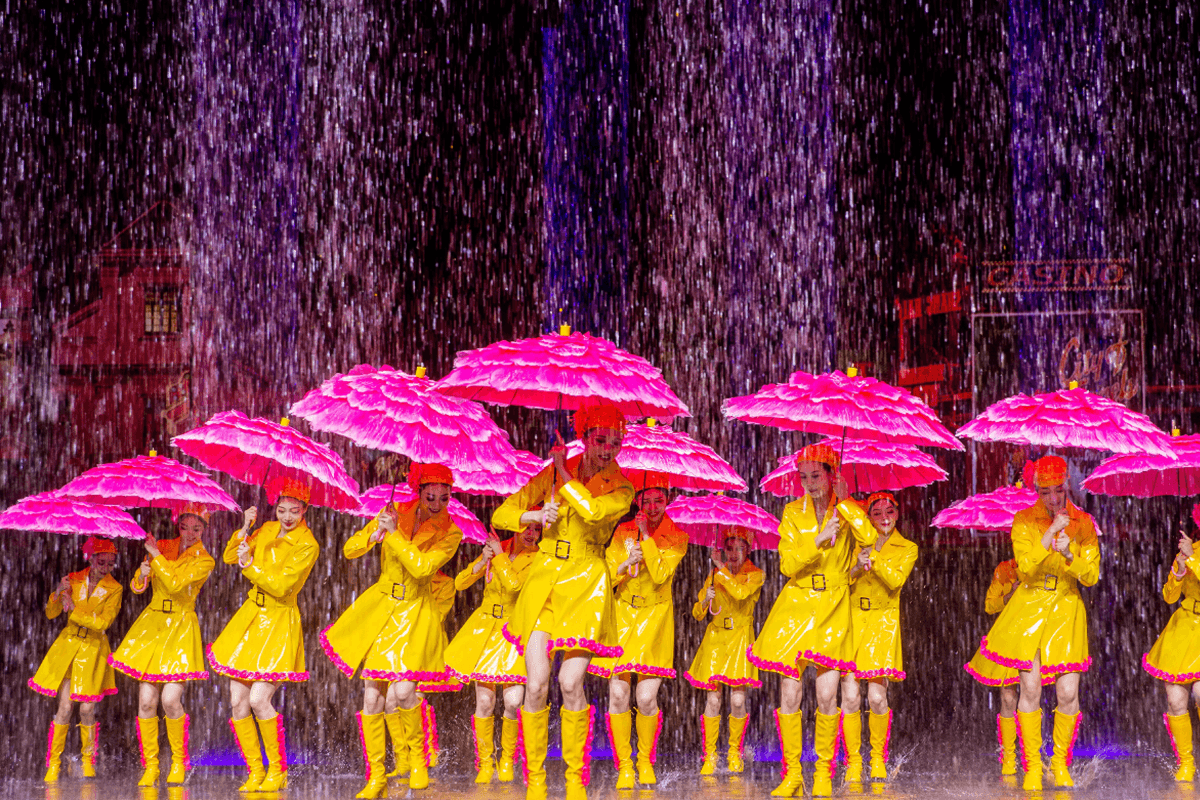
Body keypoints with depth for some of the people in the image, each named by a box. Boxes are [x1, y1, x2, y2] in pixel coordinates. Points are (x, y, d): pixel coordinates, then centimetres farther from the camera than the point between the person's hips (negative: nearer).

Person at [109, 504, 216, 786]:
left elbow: (176, 584, -18)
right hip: (151, 624, 3)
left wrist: (156, 556, -12)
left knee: (170, 698, -15)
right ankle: (150, 767, 6)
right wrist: (142, 574, -11)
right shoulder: (162, 547, 8)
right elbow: (137, 587, 11)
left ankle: (178, 762, 5)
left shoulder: (204, 561, -2)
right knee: (146, 699, -4)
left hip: (180, 629, -3)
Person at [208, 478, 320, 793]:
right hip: (250, 617, 6)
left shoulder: (307, 546, -11)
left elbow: (281, 586, -17)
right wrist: (244, 529, -7)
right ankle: (255, 772, 12)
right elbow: (229, 557, 7)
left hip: (278, 623, -6)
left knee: (259, 700, -17)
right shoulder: (267, 531, 7)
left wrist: (250, 565, -18)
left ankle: (277, 771, -1)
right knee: (238, 702, 1)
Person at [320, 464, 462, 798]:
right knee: (372, 696, 2)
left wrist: (393, 533, -23)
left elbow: (421, 567, -24)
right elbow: (349, 550, -1)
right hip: (379, 608, 3)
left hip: (415, 615, -3)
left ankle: (417, 756, 9)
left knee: (403, 692, -19)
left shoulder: (450, 534, -8)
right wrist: (375, 534, -19)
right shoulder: (394, 512, -2)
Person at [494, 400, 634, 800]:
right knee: (536, 685, -7)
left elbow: (593, 510, -22)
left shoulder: (620, 489, 1)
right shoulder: (550, 475, 8)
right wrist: (534, 516, -9)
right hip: (543, 581, 2)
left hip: (585, 586, -2)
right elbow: (501, 515, 10)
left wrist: (563, 472, -10)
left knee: (571, 684, -11)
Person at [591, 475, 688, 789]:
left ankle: (645, 761, 13)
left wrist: (646, 536, -18)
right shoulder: (622, 532, 5)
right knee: (618, 695, -8)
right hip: (622, 615, 2)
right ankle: (624, 766, 3)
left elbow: (660, 575, -14)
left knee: (647, 698, -9)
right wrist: (625, 564, -16)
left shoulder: (676, 538, -1)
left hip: (655, 618, -2)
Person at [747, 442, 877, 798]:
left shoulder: (847, 510, 1)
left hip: (833, 608, -1)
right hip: (796, 604, 1)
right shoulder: (793, 512, 2)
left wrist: (842, 502, -17)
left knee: (827, 697, -6)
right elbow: (788, 564, -6)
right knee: (789, 695, -3)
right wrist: (818, 540, -19)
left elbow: (869, 538, -19)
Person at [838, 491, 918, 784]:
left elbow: (896, 580, -10)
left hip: (882, 624, -1)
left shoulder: (907, 549, 8)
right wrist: (856, 567, -13)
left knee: (877, 696, -7)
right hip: (852, 620, 1)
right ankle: (853, 762, 2)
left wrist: (873, 558, -19)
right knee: (850, 696, -6)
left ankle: (878, 759, 11)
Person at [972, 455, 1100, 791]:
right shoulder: (1024, 520, -5)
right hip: (1029, 609, -1)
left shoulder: (1083, 523, -1)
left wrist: (1069, 554, -23)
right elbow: (1025, 567, -17)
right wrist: (1049, 536, -26)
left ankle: (1061, 763, 17)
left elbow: (1091, 576, -5)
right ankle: (1032, 766, 9)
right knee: (1031, 690, -3)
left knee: (1068, 694, -3)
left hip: (1066, 611, 1)